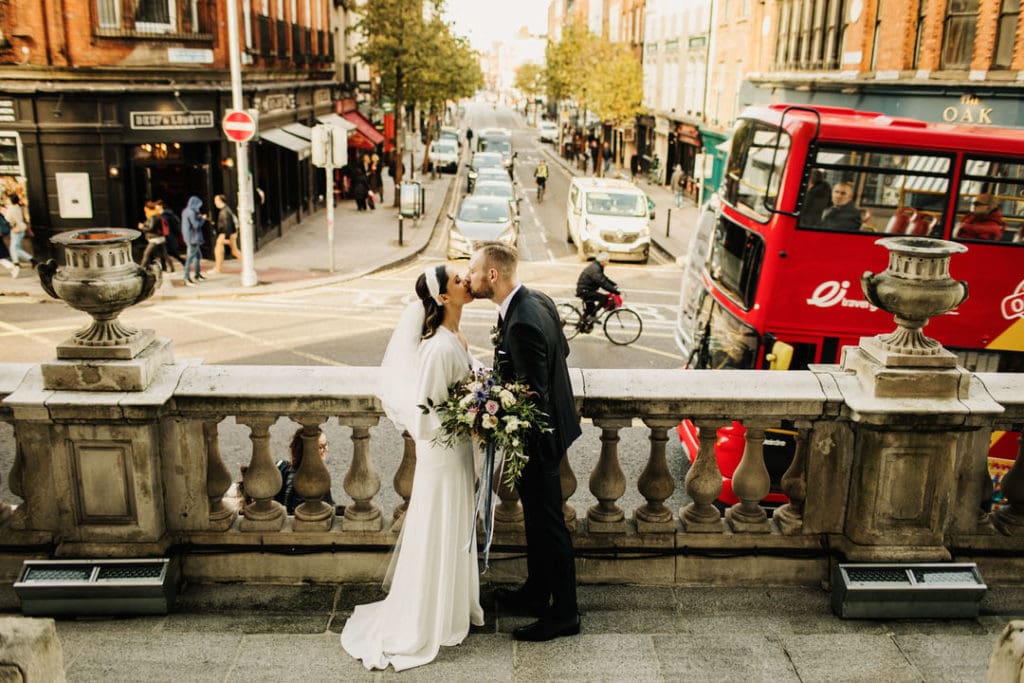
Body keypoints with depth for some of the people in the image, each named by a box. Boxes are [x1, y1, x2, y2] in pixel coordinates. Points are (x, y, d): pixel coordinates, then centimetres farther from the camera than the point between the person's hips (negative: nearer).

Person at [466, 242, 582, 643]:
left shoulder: (521, 326, -31)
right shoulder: (539, 301, -1)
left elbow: (534, 395, -29)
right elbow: (561, 350, 12)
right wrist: (503, 374, 9)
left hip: (538, 436, -10)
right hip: (549, 425, 10)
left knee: (548, 525, 6)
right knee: (537, 519, 23)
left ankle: (563, 615, 22)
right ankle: (535, 594, 42)